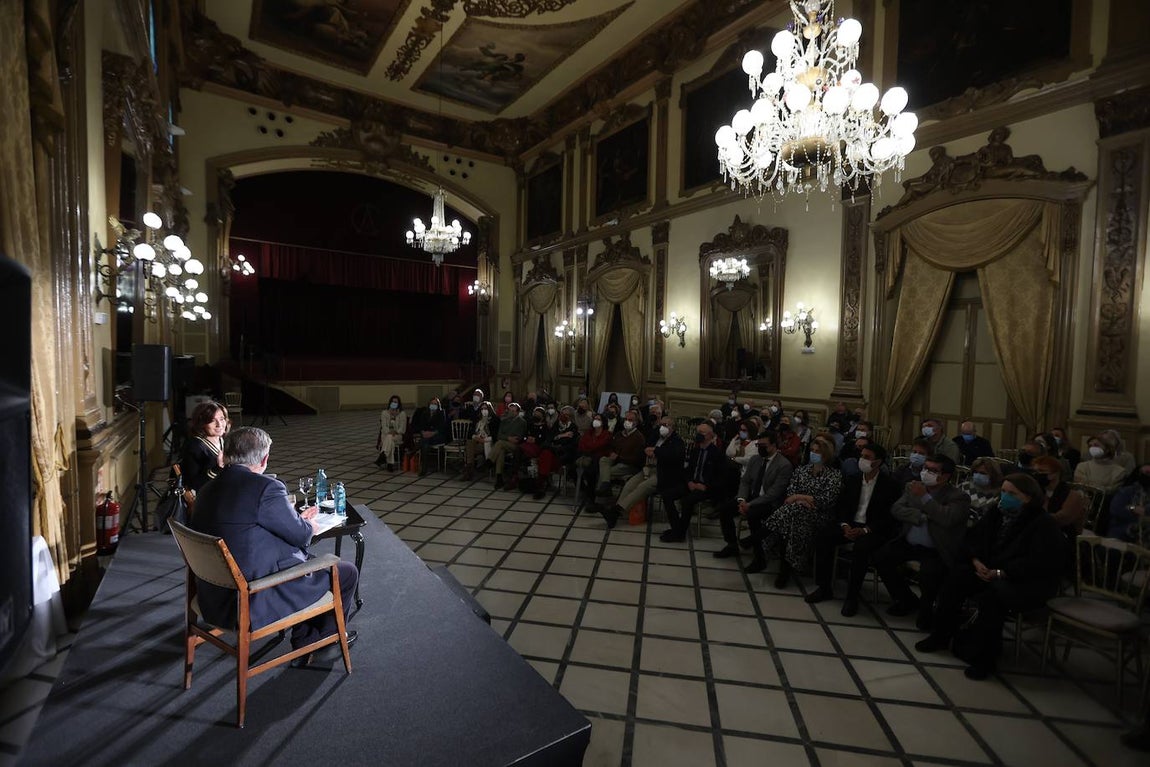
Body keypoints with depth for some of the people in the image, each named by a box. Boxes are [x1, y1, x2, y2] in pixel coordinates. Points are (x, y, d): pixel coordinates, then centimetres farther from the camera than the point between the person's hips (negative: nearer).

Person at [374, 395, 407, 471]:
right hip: (386, 434, 1)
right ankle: (390, 463, -45)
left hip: (397, 436, -1)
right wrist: (390, 431, -20)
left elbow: (402, 429, -1)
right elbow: (384, 427, 0)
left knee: (389, 438, -37)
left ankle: (382, 456, -54)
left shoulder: (402, 414, 4)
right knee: (390, 442, -35)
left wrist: (395, 432, -20)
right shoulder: (384, 413, 9)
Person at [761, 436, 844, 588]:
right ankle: (785, 567, -15)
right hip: (798, 512, 4)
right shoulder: (801, 469, 15)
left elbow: (827, 500, -10)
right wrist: (802, 501, -14)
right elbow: (790, 493, 7)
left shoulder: (835, 475, 1)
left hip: (819, 515, -4)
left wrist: (799, 496, -8)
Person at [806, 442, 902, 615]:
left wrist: (865, 530, -21)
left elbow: (889, 517, -10)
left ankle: (852, 596, -18)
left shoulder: (890, 484, -5)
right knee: (822, 537, -19)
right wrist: (844, 525, -10)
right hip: (850, 524, 5)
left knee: (861, 548, -35)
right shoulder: (851, 480, 10)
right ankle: (824, 587, -7)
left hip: (874, 529, -5)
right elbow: (841, 507, 10)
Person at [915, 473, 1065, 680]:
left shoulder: (1044, 523, -10)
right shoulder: (996, 513, 11)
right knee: (956, 578, -18)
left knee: (991, 597, -34)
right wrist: (976, 560, -7)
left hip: (1028, 582, -6)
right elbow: (974, 538, 13)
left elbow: (1038, 562, -19)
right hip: (988, 570, 6)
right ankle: (940, 636, -8)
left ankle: (983, 657, -19)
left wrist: (1001, 573, -25)